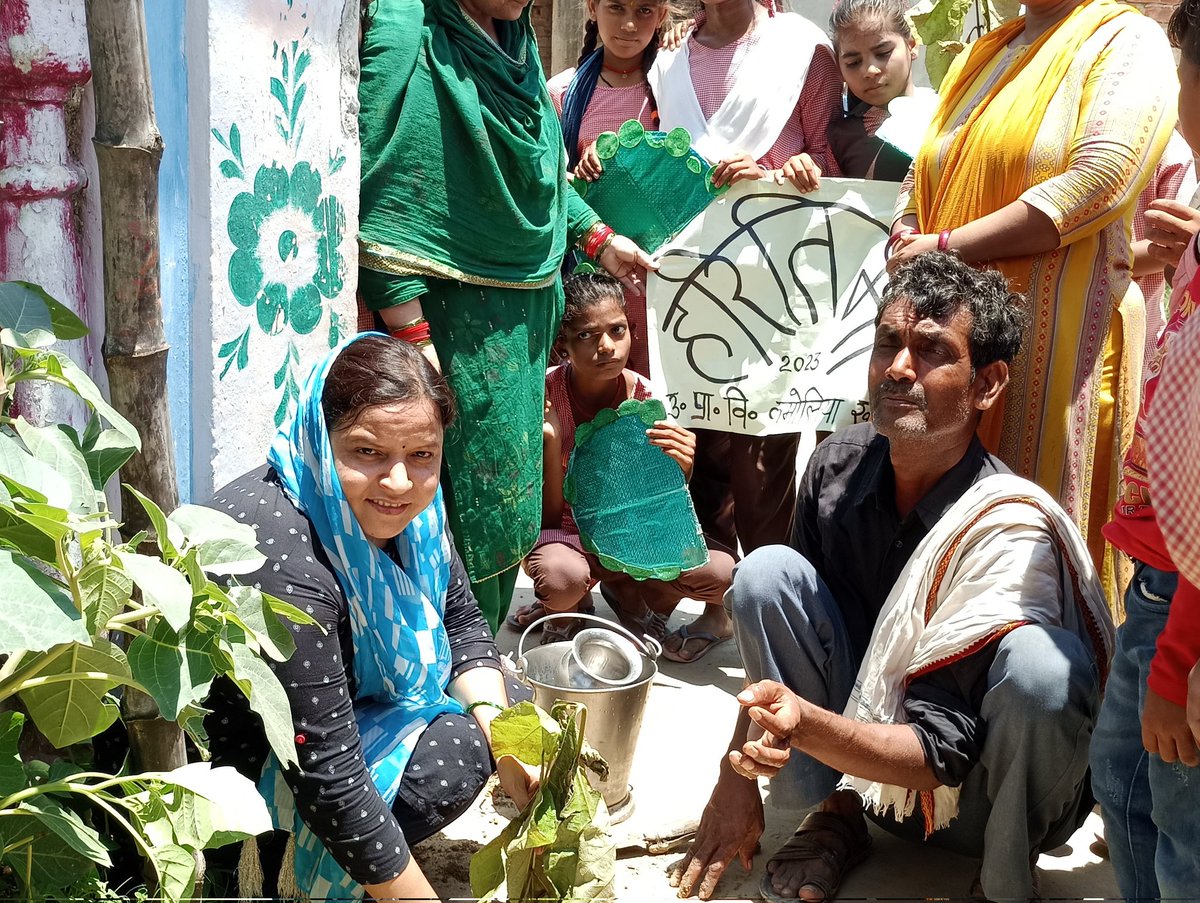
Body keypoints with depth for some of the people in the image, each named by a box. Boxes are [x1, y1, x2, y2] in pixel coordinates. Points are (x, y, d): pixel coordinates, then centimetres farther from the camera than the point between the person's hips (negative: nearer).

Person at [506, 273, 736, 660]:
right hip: (565, 535, -2)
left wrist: (680, 471, -31)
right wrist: (551, 442, -34)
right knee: (563, 576, -38)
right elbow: (549, 517, -18)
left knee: (720, 570, -23)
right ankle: (562, 613, 1)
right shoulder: (544, 396, -19)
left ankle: (632, 597, 8)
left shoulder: (644, 398, -12)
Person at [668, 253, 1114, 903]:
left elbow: (939, 754, -28)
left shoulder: (1010, 528, -26)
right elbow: (772, 612, 3)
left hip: (979, 795, -4)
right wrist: (737, 778, -3)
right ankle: (839, 816, -2)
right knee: (766, 571, -15)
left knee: (1041, 662, -37)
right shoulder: (840, 465, -8)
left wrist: (806, 723, -46)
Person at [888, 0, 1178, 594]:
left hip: (1054, 336, -6)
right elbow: (921, 177, 24)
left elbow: (1098, 181, -15)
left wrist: (947, 246, -14)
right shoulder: (981, 56, 23)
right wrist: (906, 247, 0)